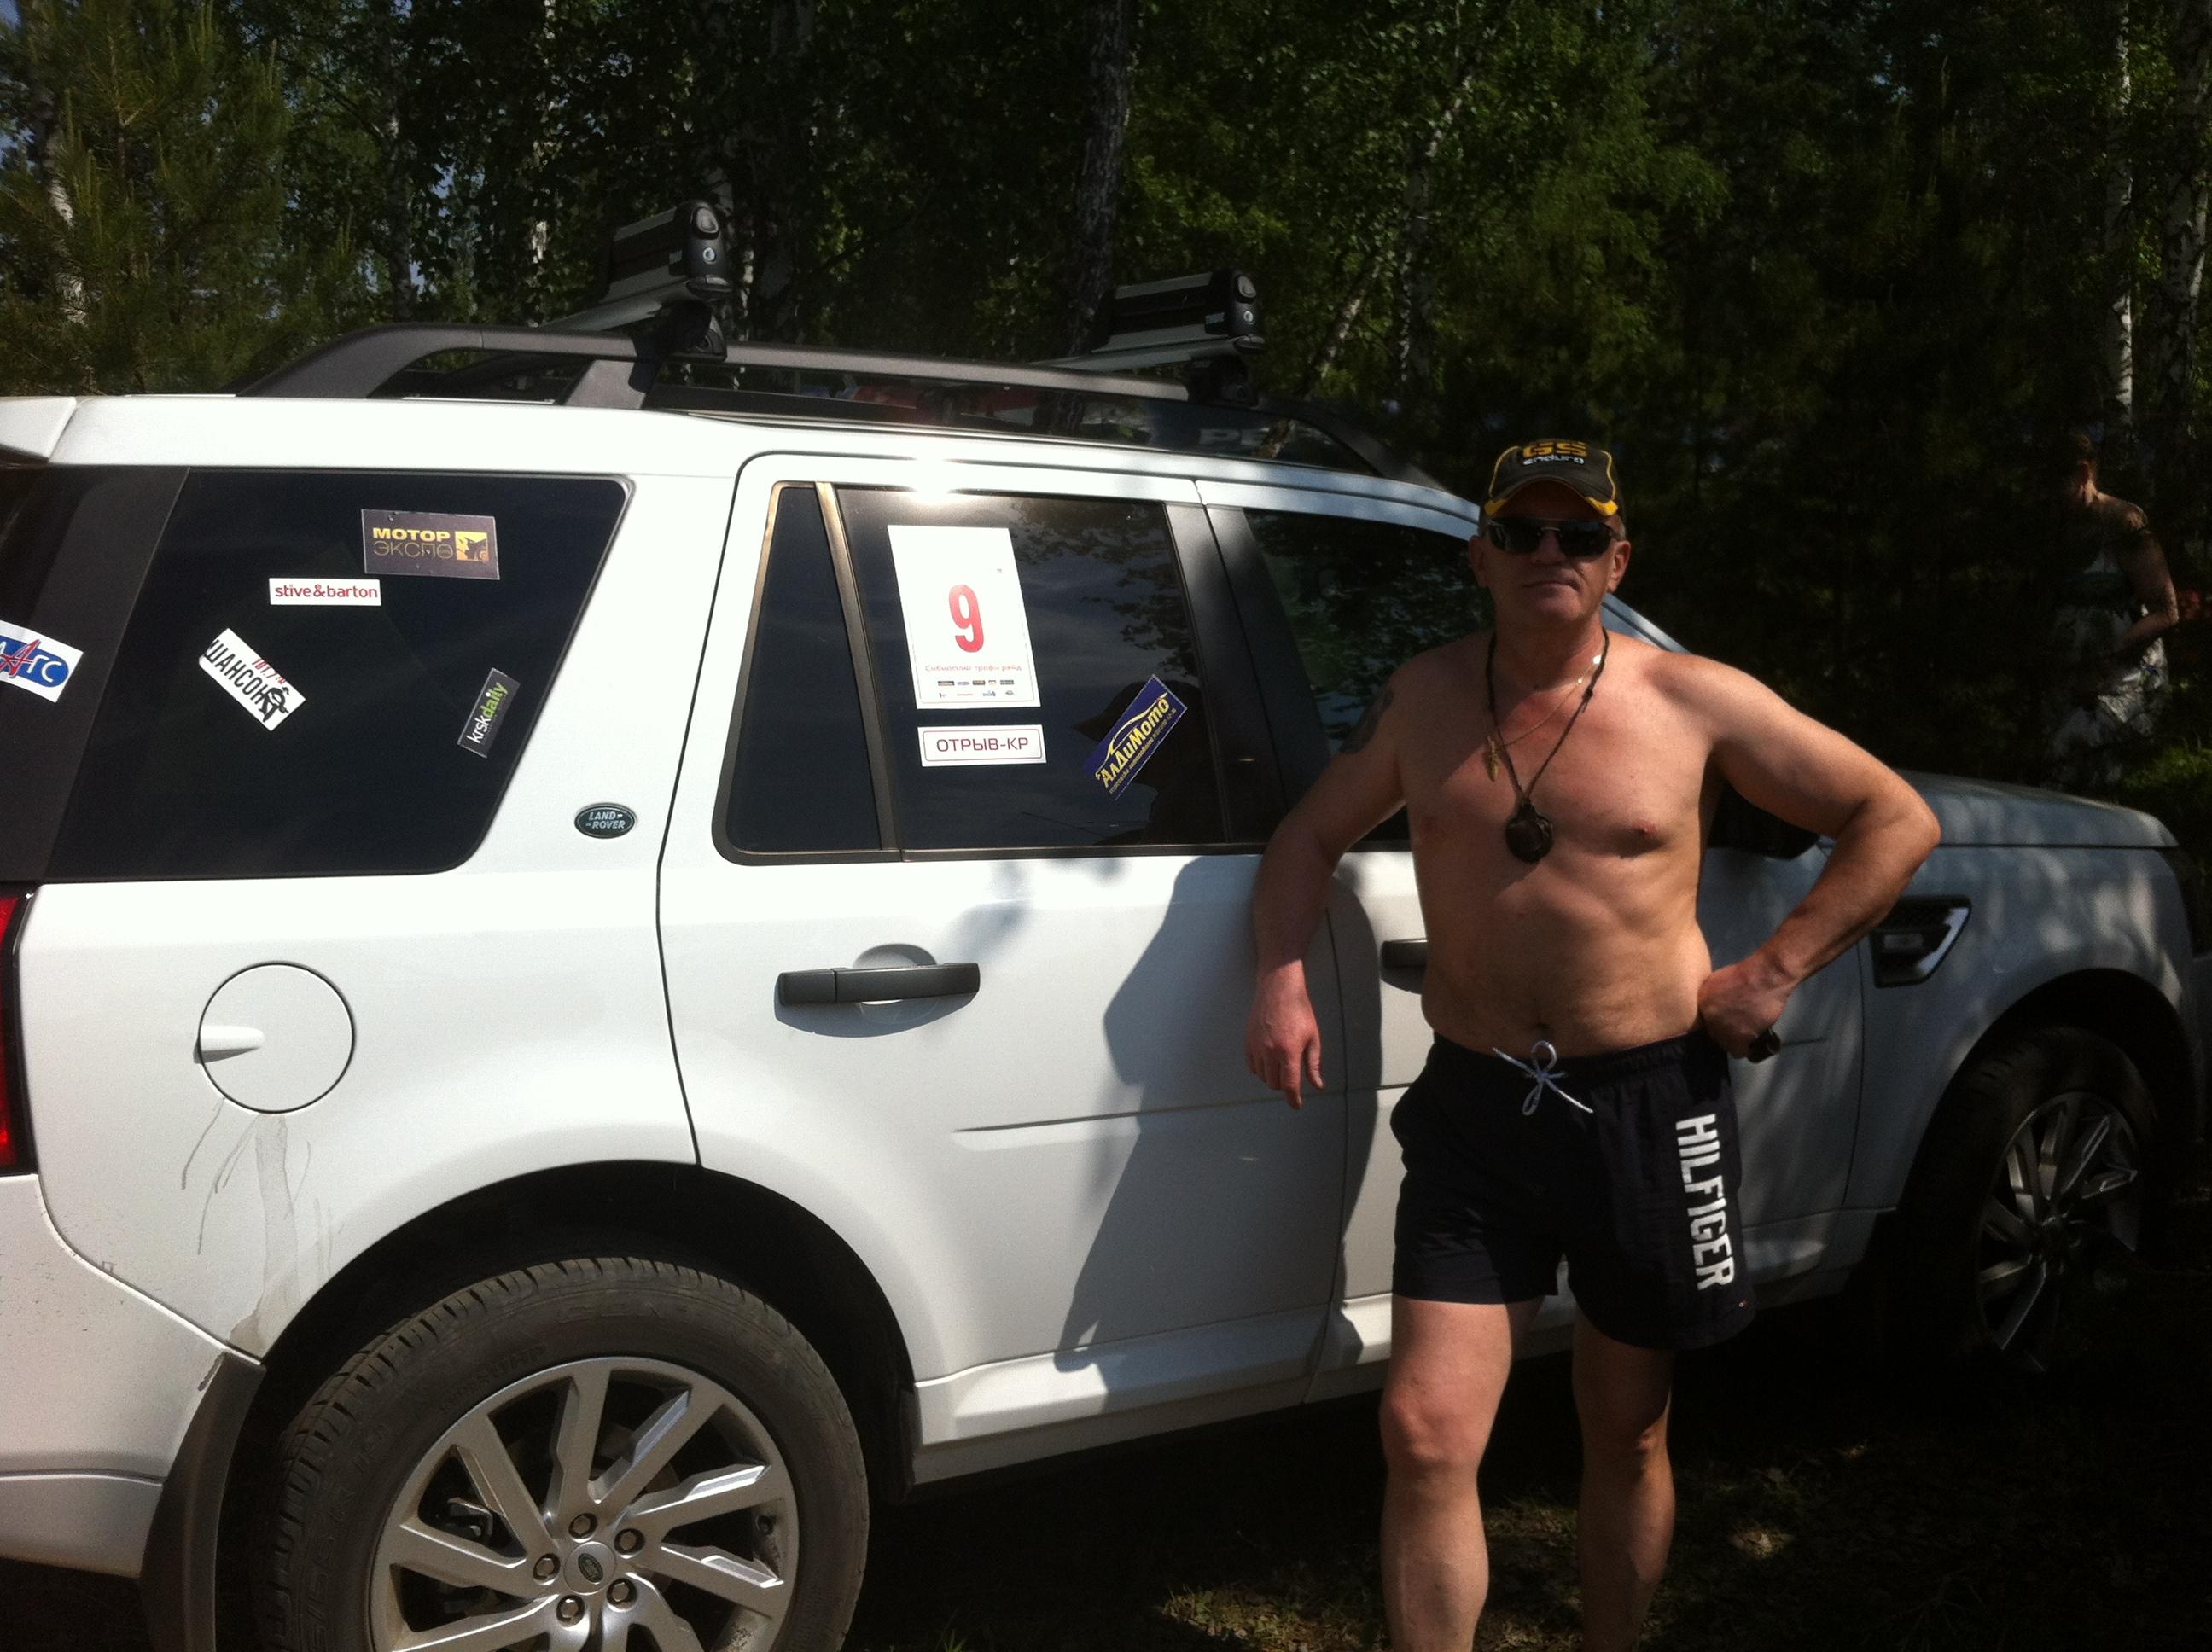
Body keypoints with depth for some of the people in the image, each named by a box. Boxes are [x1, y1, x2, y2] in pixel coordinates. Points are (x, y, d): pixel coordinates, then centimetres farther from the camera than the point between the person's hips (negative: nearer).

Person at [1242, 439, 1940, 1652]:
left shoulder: (1696, 704, -3)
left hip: (1646, 1106, -1)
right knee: (1425, 1437, -8)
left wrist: (1772, 972, -4)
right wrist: (1283, 975, -1)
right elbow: (1314, 833, 16)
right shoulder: (1427, 698, 5)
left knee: (1626, 1433, 14)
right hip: (1471, 1107, 1)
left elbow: (1896, 821, 3)